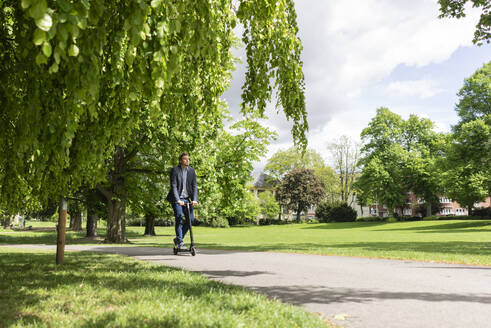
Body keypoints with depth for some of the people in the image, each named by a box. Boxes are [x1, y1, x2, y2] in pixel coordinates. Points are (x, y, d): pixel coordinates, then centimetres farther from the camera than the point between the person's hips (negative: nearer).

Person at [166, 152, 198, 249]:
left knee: (190, 219, -2)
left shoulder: (191, 170, 3)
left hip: (186, 198, 5)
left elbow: (194, 186, 1)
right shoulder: (175, 170, -10)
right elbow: (173, 186, -16)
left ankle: (178, 239, 14)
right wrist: (178, 200, -25)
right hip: (176, 198, -4)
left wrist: (195, 199, -12)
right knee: (179, 218, -14)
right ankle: (180, 242, -5)